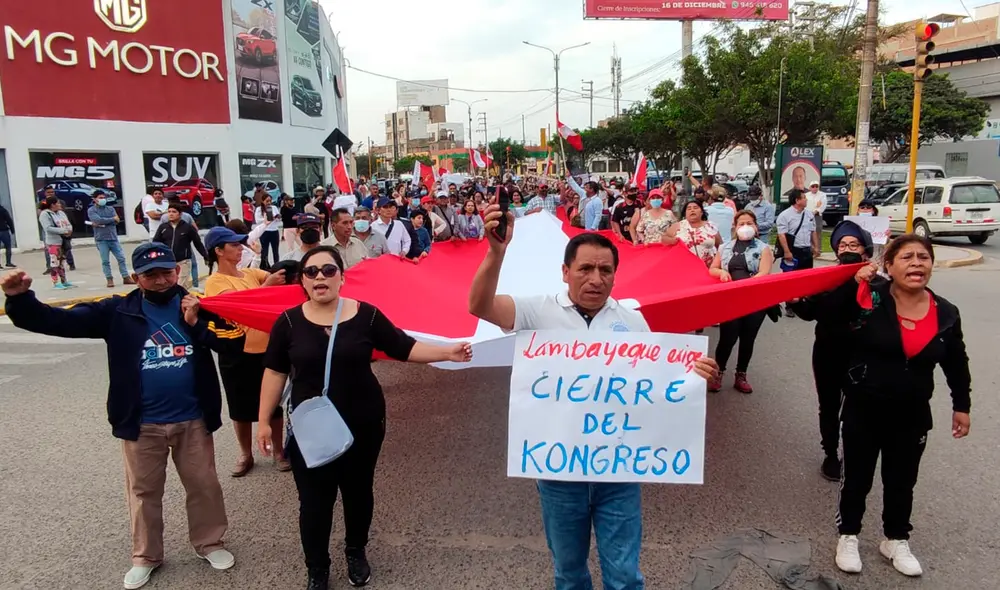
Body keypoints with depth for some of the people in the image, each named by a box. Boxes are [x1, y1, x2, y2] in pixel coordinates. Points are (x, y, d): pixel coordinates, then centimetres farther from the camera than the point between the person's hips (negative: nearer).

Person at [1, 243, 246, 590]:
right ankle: (145, 556, 38)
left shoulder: (197, 305, -5)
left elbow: (234, 342, -12)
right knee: (143, 491, 17)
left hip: (193, 420, 0)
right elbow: (60, 321, -12)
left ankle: (209, 543, 37)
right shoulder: (118, 312, -6)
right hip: (141, 424, 0)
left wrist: (197, 324, -22)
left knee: (203, 485, 15)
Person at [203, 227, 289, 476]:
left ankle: (279, 452, 27)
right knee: (242, 408, 11)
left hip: (266, 346, 4)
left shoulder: (251, 273, 8)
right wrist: (267, 285, -28)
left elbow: (279, 278, 0)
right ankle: (246, 454, 29)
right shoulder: (215, 282, -9)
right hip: (237, 352, -4)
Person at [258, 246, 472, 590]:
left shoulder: (366, 315, -8)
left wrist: (448, 352, -15)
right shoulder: (289, 322, -5)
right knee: (314, 500, 7)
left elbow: (405, 348, -4)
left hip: (362, 425, 1)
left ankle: (356, 553, 44)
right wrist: (264, 421, 0)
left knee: (358, 492, 18)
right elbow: (275, 372, 0)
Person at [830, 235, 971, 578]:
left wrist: (961, 405, 15)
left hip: (912, 415, 3)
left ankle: (896, 541, 40)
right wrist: (853, 283, -32)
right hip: (863, 410, -3)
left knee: (901, 481, 18)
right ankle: (848, 536, 32)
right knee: (857, 477, 11)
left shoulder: (946, 314, -2)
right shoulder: (869, 300, -14)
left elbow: (956, 364, 11)